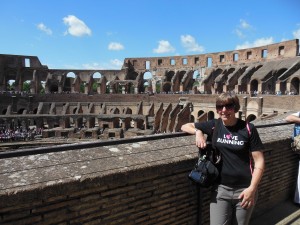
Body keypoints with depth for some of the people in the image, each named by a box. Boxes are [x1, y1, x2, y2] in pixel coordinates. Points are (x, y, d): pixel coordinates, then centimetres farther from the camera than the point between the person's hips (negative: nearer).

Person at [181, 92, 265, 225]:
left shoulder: (248, 129, -8)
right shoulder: (214, 125, -2)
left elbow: (259, 161, -6)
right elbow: (185, 126, 7)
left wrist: (252, 188, -14)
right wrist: (198, 132, -12)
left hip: (244, 189, 0)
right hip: (220, 189, 1)